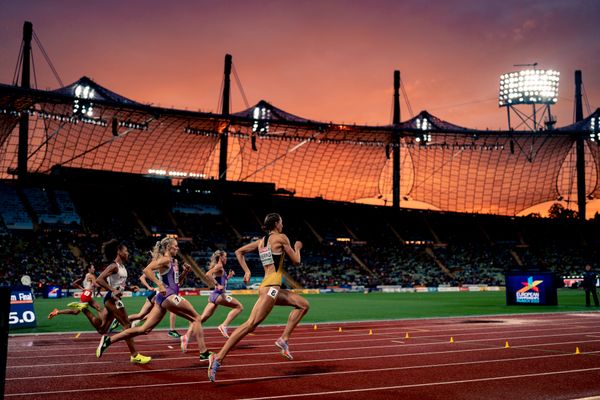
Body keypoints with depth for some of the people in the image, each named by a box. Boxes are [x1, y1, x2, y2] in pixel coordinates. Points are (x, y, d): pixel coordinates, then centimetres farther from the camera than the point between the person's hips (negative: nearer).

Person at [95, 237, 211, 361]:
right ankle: (204, 352, -3)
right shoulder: (165, 259, -6)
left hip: (163, 298, 9)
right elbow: (147, 270, -21)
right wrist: (160, 285, -27)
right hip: (168, 296, -9)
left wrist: (185, 271, 13)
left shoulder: (173, 262, 21)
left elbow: (177, 281, 30)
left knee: (144, 329, 5)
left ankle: (108, 340, 4)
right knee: (196, 318, -3)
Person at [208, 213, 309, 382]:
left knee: (303, 304, 17)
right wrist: (297, 247, 19)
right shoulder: (281, 238, -3)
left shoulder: (261, 241, 17)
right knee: (250, 324, -15)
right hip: (271, 287, -9)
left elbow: (239, 252, 16)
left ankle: (284, 339, 10)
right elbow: (296, 260, 0)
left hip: (268, 287, 9)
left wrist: (247, 271, 15)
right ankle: (218, 357, -20)